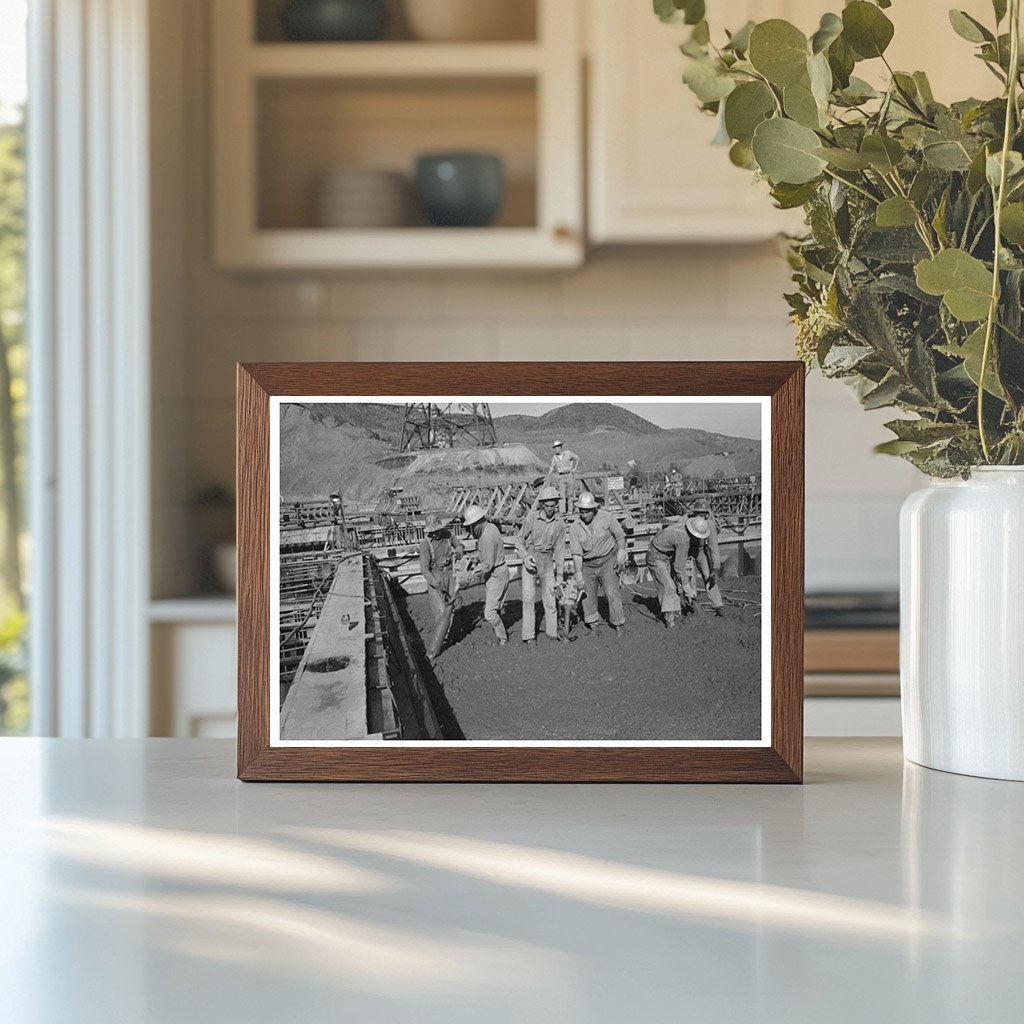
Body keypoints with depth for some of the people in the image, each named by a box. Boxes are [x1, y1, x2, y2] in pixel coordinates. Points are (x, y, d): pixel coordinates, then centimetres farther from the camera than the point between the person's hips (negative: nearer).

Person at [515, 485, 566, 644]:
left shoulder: (559, 523, -4)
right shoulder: (531, 518, -11)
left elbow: (560, 549, 3)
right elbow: (519, 539, -1)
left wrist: (560, 574, 3)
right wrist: (525, 556, -17)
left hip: (547, 562, 2)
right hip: (530, 559, -2)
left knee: (549, 598, 4)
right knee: (528, 597, -8)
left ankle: (552, 633, 18)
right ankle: (529, 636, -6)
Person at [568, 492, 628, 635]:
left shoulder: (606, 518, -10)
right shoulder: (575, 528, -8)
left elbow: (620, 536, 3)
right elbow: (576, 553, -11)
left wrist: (621, 552, -9)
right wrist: (578, 573, -19)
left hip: (607, 560, -2)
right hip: (587, 565, 2)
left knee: (612, 593, -12)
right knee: (587, 596, 6)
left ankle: (618, 626, -3)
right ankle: (593, 626, 22)